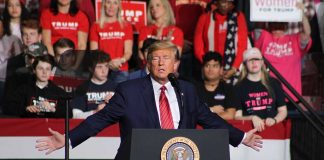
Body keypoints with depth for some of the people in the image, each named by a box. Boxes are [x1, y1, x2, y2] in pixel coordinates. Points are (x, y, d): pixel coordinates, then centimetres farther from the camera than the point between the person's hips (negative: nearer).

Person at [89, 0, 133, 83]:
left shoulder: (126, 26, 11)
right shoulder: (96, 26, 9)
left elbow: (128, 51, 5)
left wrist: (121, 60, -18)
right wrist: (108, 63, -15)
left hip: (121, 71, 1)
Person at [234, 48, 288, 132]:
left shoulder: (274, 83, 13)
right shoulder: (239, 87, 6)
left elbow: (283, 111, 15)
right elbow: (237, 116, 3)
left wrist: (274, 120, -4)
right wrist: (252, 118, -14)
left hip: (272, 128, 2)